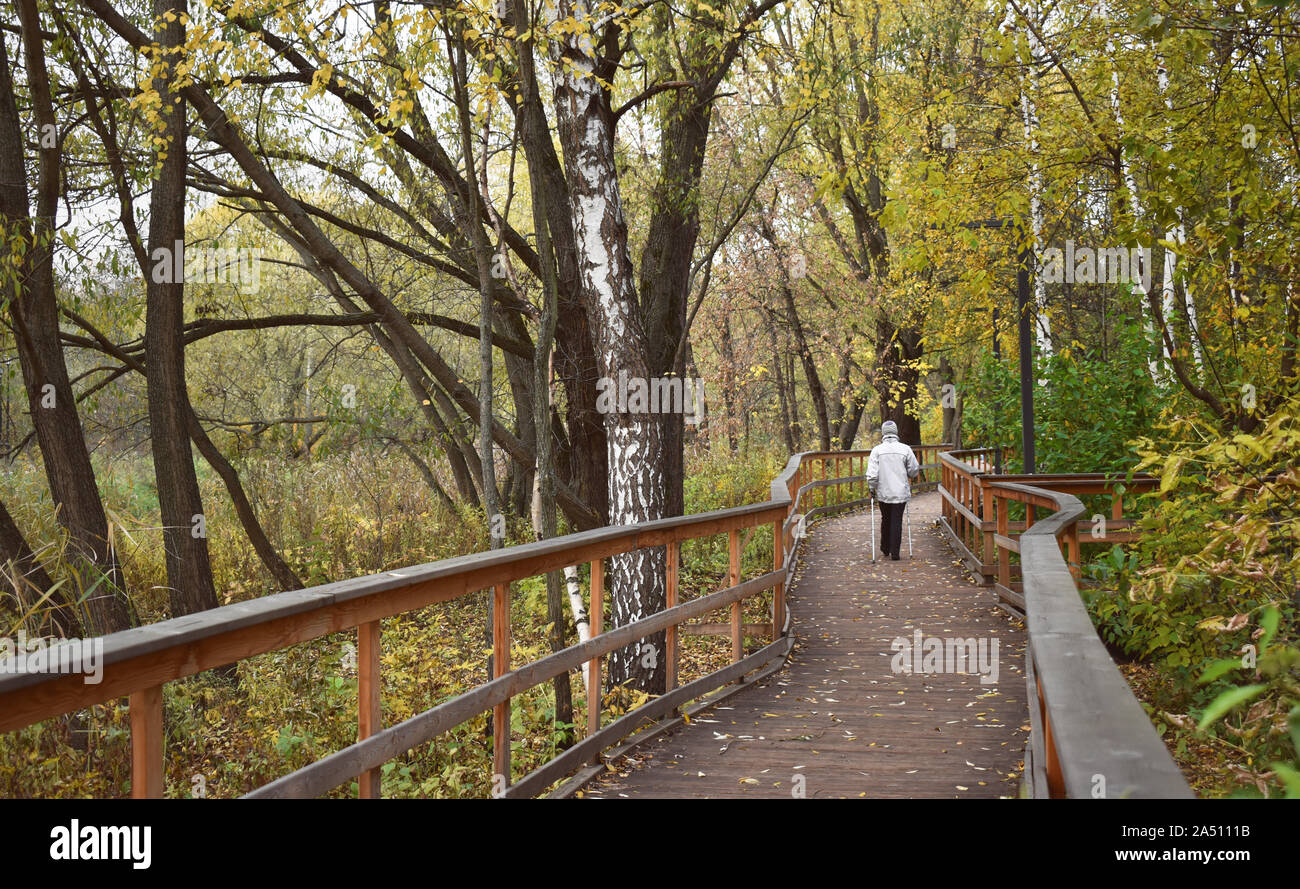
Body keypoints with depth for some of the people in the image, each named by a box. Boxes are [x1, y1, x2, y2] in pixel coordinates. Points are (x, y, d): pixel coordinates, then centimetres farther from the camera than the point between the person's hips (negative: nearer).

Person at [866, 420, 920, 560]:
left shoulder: (877, 450, -7)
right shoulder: (905, 449, -5)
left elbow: (871, 474, -11)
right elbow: (914, 470, 3)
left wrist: (872, 489, 3)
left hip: (883, 493, 1)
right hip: (901, 493, -1)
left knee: (885, 520, 18)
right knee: (897, 521, 4)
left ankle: (885, 549, 28)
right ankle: (894, 553, 2)